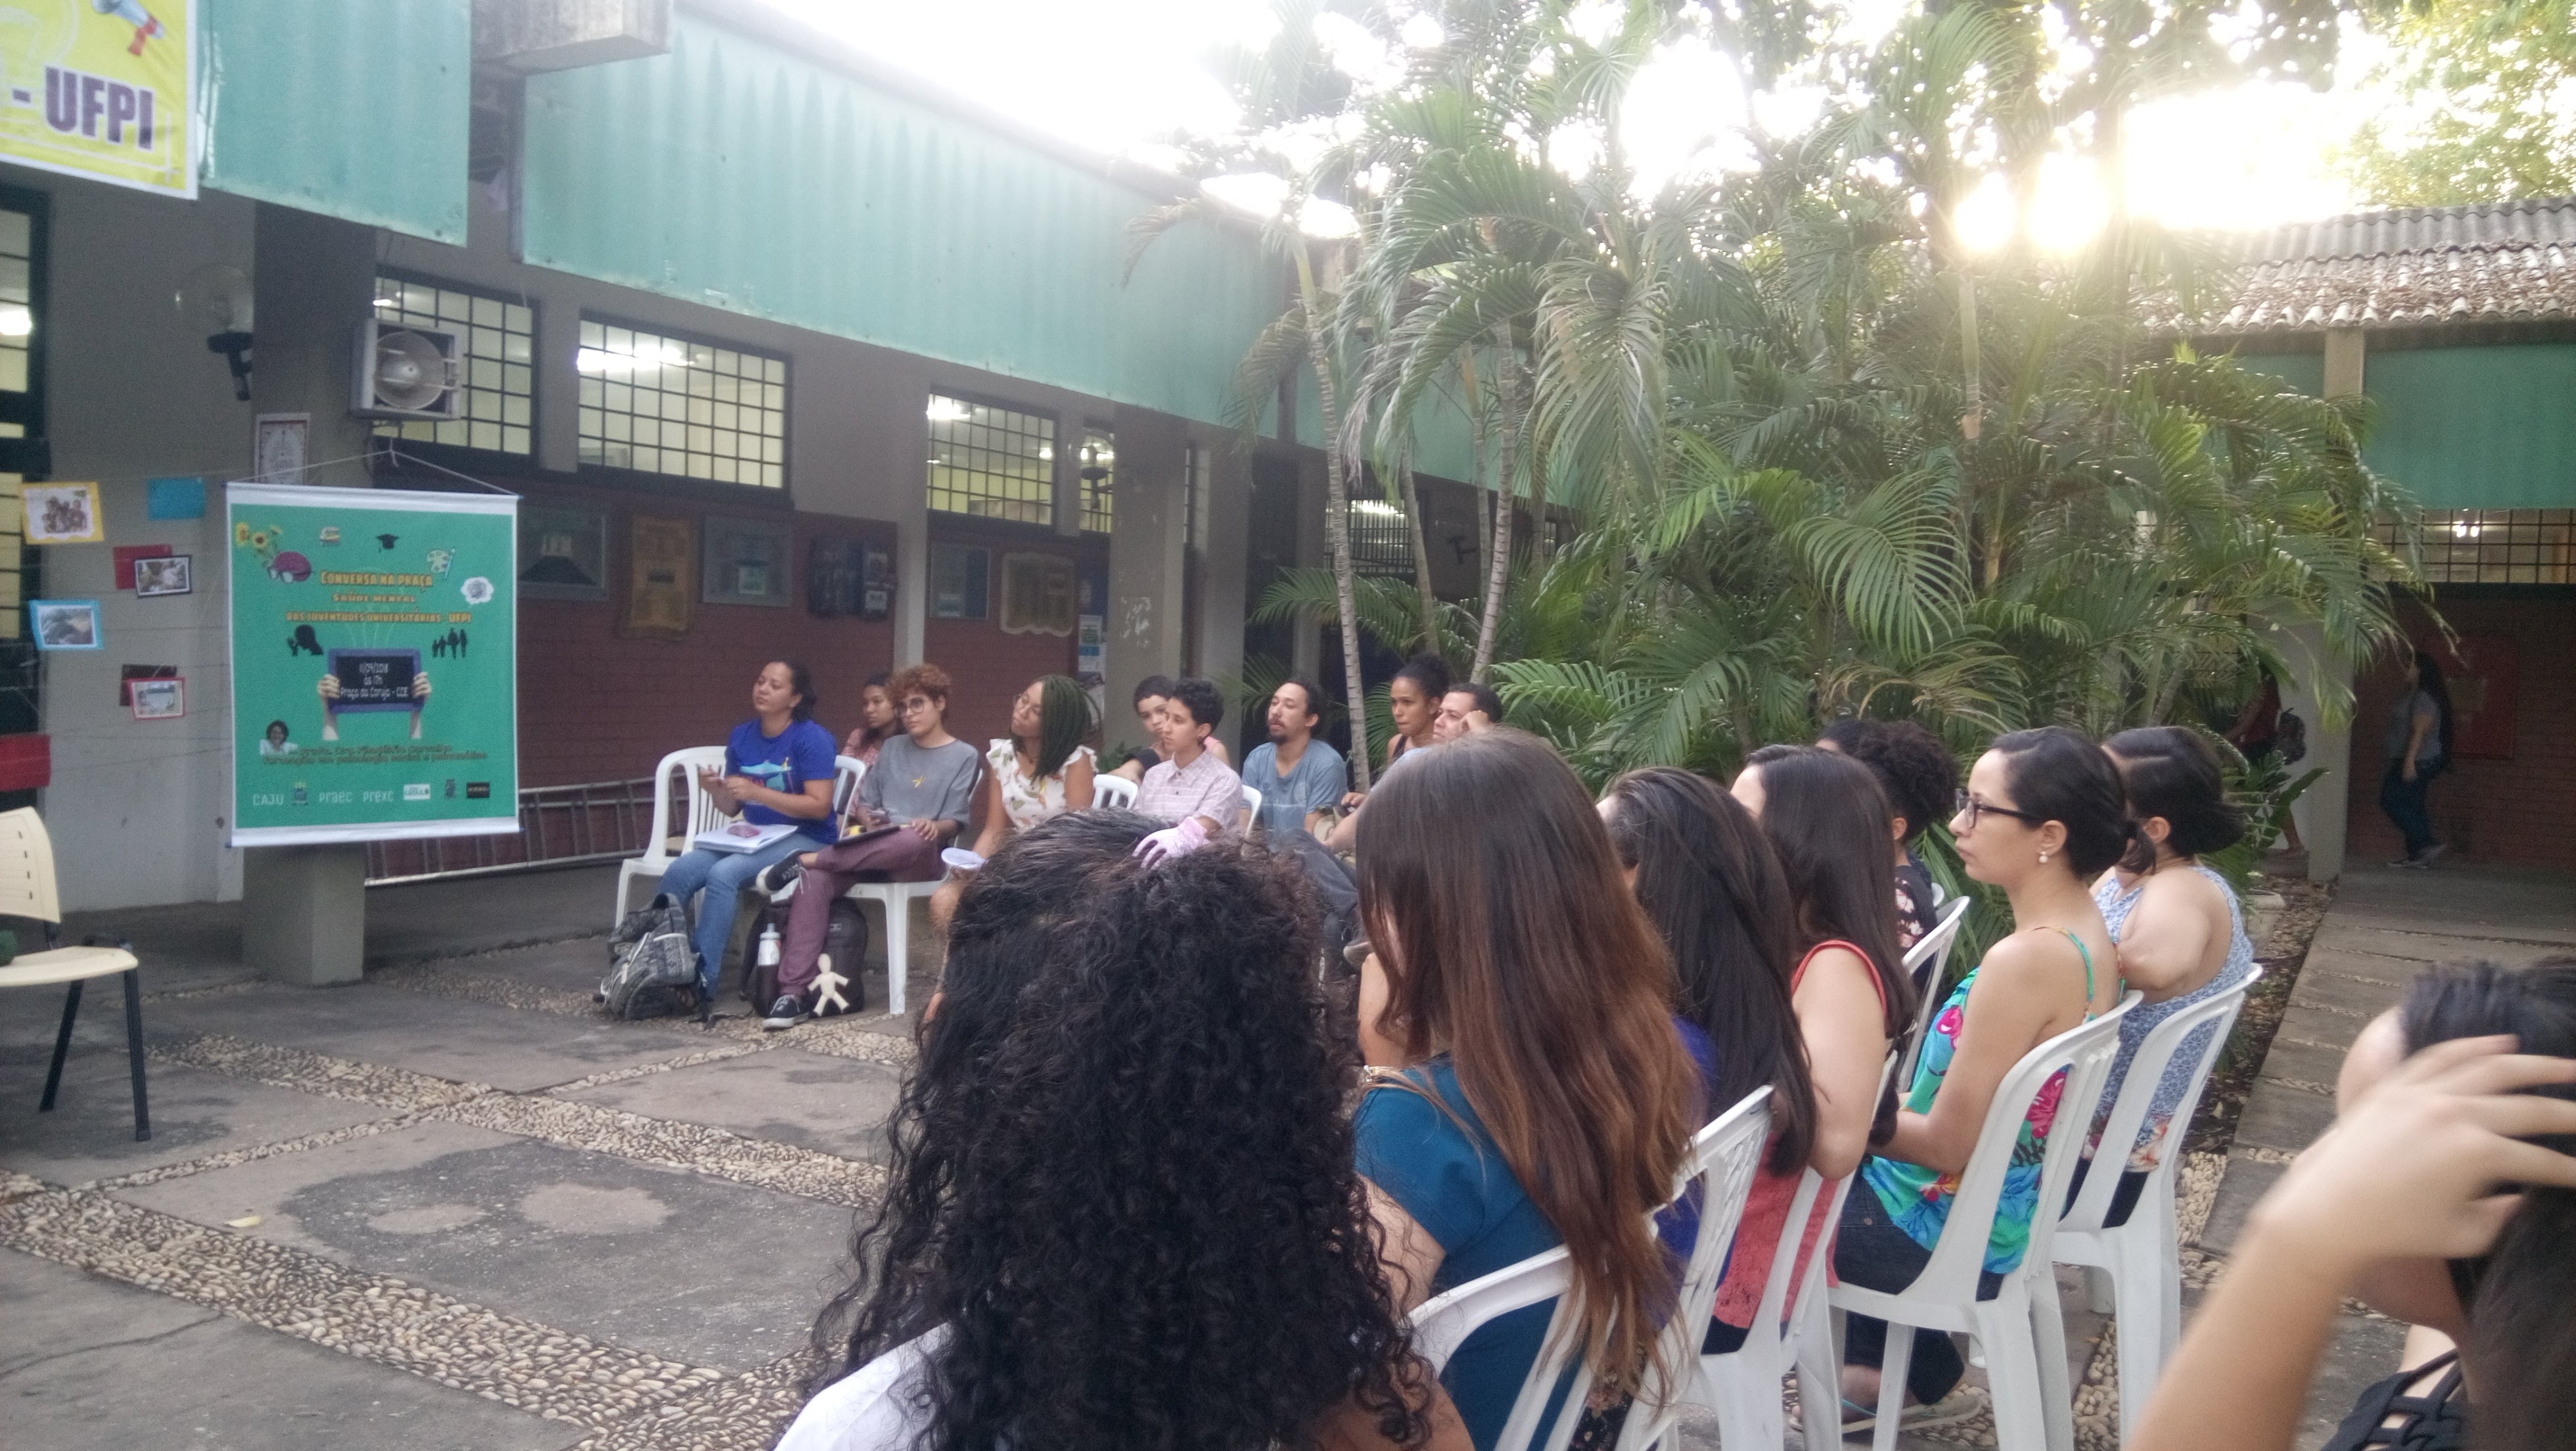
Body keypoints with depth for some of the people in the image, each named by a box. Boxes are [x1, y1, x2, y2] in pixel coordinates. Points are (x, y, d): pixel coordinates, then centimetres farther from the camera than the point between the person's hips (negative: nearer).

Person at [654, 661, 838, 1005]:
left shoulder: (812, 738, -10)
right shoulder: (742, 736, 10)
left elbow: (820, 806, -17)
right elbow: (733, 807, 15)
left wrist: (757, 792, -22)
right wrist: (715, 790, -8)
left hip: (805, 839, -6)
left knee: (723, 874, -30)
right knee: (679, 871, -17)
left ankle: (703, 981, -25)